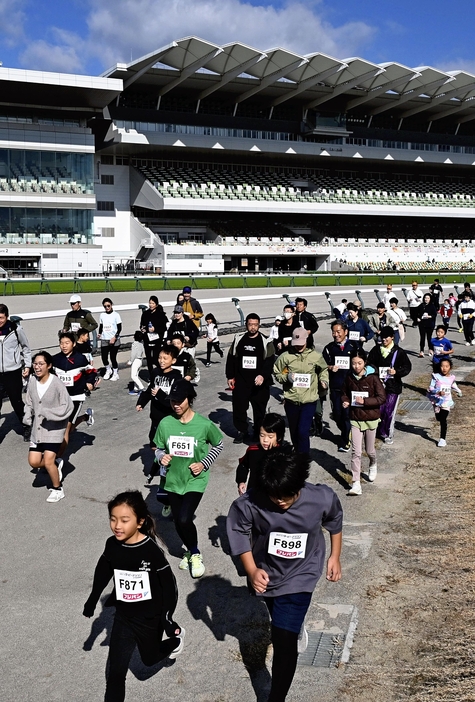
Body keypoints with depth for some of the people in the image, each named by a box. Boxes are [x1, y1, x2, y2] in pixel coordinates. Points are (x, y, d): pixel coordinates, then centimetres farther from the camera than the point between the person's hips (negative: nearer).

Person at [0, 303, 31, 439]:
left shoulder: (16, 329, -7)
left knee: (17, 403, 13)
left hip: (14, 373, -1)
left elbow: (26, 348, 7)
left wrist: (27, 366, 4)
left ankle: (27, 427, 33)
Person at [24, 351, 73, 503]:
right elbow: (29, 403, 10)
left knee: (48, 462, -9)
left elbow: (66, 407, -18)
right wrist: (28, 418, -4)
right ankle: (57, 464, 34)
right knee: (34, 462, 4)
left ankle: (57, 489, 16)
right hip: (37, 429, 6)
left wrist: (47, 412, -25)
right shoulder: (32, 381, -4)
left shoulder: (57, 384, -19)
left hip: (54, 429, -5)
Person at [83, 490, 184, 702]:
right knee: (114, 671, 2)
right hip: (123, 616, 3)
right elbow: (103, 572, 7)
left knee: (149, 658, 24)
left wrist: (167, 617, -19)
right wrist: (93, 599, 17)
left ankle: (176, 638, 53)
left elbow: (169, 585, -18)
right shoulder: (112, 545, -13)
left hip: (150, 618, -3)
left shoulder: (152, 550, -27)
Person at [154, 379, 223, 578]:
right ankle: (190, 551, 43)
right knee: (178, 522, 13)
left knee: (184, 520, -16)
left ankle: (195, 554, 13)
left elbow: (218, 444, 2)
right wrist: (161, 457, -18)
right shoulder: (165, 423, -9)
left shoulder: (204, 424, -15)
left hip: (195, 480, -3)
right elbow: (159, 448, 5)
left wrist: (204, 464, -9)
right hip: (173, 480, 4)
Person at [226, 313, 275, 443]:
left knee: (259, 408, 6)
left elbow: (270, 362, -10)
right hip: (240, 381, 2)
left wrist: (263, 375, -24)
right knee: (239, 407, 5)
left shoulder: (266, 342, -3)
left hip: (259, 382, -2)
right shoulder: (238, 339, 7)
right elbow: (231, 359, 12)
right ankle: (241, 431, 22)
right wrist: (230, 377, 7)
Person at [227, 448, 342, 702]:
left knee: (283, 639, -10)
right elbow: (238, 532, -13)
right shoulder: (249, 503, -33)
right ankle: (296, 626, 67)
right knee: (282, 619, 32)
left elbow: (334, 522, -5)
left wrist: (335, 557, 4)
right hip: (265, 573, 3)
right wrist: (251, 571, -22)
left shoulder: (323, 499, -29)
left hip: (299, 576, -2)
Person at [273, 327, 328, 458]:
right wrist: (286, 377, -12)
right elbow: (276, 373, 7)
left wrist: (324, 380, 1)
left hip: (309, 400, -2)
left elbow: (323, 370, 19)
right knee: (294, 431, 15)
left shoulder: (316, 356, 0)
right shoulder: (285, 356, -3)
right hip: (291, 400, 2)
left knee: (303, 432, -10)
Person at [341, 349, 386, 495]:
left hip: (370, 419, -2)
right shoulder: (349, 378, -3)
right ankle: (356, 483, -6)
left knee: (369, 450, 16)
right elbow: (345, 393, 14)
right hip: (355, 419, 2)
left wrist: (364, 401, -25)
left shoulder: (372, 378, -14)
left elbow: (382, 398, -15)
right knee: (356, 452, -6)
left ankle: (373, 465, 50)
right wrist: (345, 401, -8)